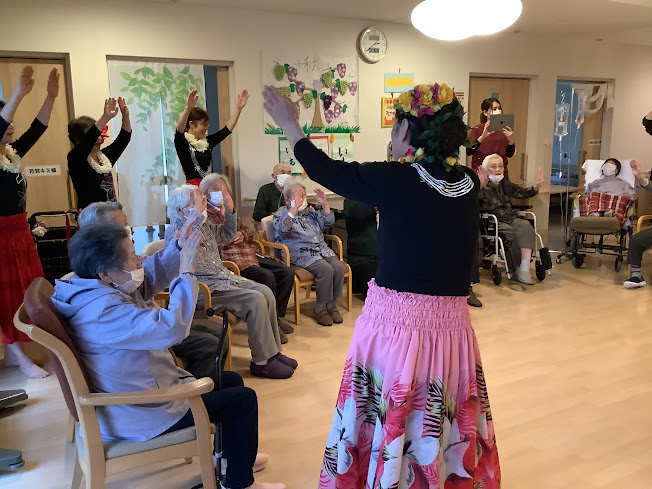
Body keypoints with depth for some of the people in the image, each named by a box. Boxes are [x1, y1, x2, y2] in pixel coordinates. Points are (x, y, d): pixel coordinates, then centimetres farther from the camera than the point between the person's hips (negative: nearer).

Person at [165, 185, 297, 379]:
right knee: (255, 300, -23)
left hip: (225, 277, 9)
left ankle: (273, 352, 4)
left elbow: (227, 234, 28)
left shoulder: (205, 224, 12)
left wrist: (230, 209, 13)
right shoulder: (174, 231, -13)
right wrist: (198, 214, -40)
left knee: (266, 292, -6)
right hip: (206, 289, -9)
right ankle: (261, 362, -12)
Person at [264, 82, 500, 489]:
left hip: (395, 321, -5)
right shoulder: (468, 184, 0)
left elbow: (325, 170, 0)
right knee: (448, 424, 19)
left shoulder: (394, 179, -14)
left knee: (388, 424, 14)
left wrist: (290, 125, 14)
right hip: (452, 322, 5)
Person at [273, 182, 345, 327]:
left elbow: (327, 222, 16)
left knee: (339, 267, -20)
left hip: (321, 248, 6)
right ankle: (320, 309, -15)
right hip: (301, 254, -6)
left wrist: (325, 204, 2)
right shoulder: (281, 214, 2)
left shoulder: (309, 210, 20)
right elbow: (282, 230, -20)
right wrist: (294, 209, -25)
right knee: (326, 270, -29)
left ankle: (332, 305, -6)